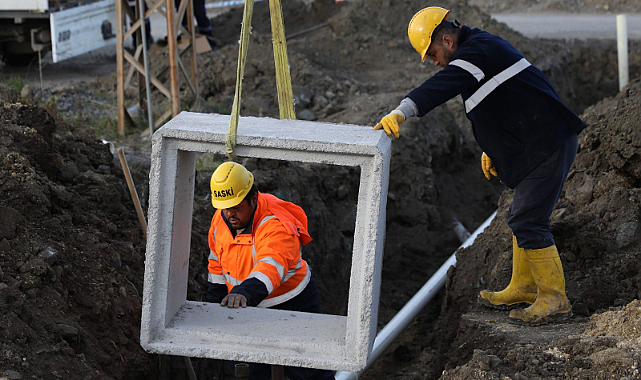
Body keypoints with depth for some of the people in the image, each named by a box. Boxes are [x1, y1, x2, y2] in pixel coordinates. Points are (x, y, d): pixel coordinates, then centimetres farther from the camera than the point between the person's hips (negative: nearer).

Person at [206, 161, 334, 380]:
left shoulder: (277, 227, -32)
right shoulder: (221, 219, -7)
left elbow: (271, 266, -51)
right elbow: (217, 264, 9)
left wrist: (244, 292, -68)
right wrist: (215, 305, 12)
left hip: (292, 306, -6)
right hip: (249, 308, 6)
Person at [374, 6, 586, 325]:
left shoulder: (478, 51, -16)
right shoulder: (483, 46, 18)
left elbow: (442, 85, -34)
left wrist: (401, 112, -45)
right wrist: (490, 149, 25)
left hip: (548, 146, -11)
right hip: (540, 144, 11)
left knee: (527, 222, -10)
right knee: (523, 218, 18)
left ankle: (554, 300, -3)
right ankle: (523, 289, 29)